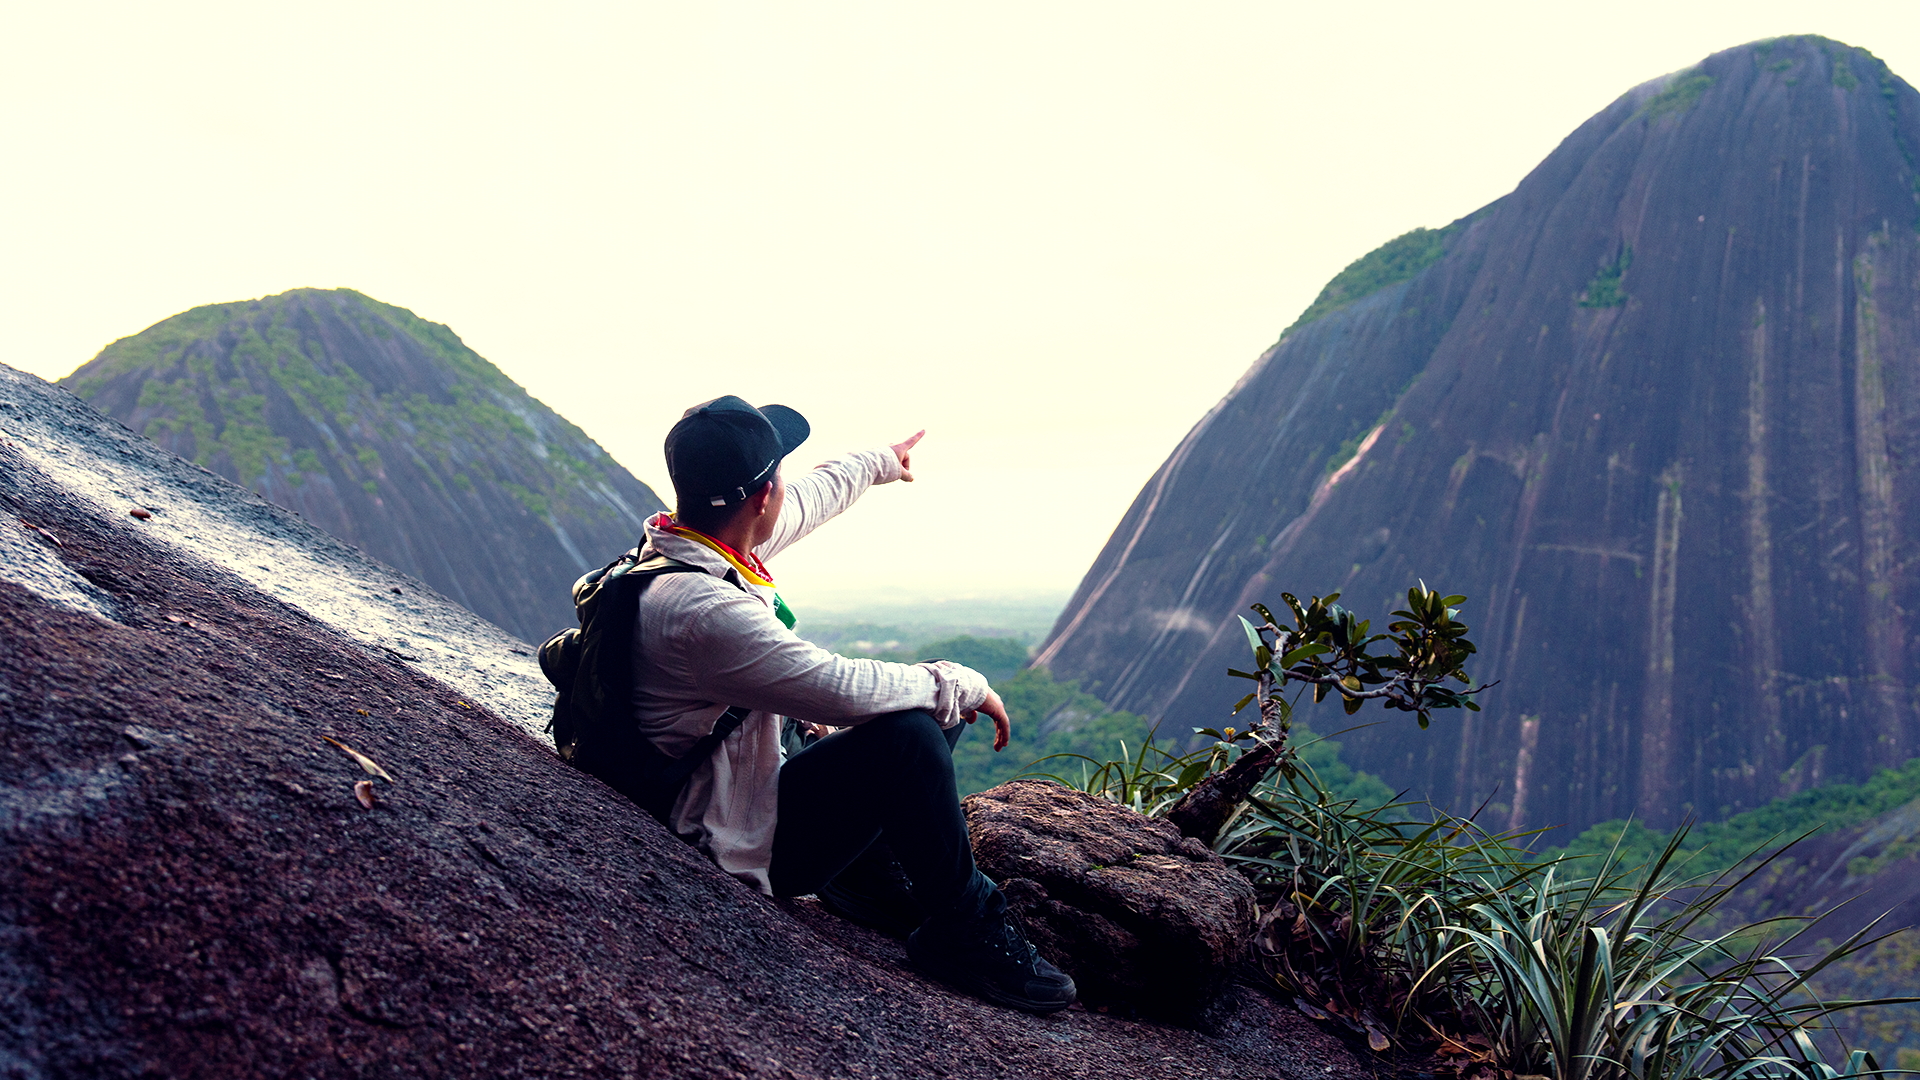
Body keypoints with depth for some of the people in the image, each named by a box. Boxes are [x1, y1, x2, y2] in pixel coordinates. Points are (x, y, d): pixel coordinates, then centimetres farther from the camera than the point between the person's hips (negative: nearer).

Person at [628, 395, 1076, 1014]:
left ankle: (870, 869, 12)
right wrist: (964, 684, -16)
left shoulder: (692, 540, -2)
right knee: (907, 732, -27)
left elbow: (808, 500, 18)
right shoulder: (702, 607, -32)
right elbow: (841, 688, -31)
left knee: (943, 699, 9)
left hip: (747, 778, 10)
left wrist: (880, 462, 35)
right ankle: (962, 931, -9)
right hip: (743, 842, -10)